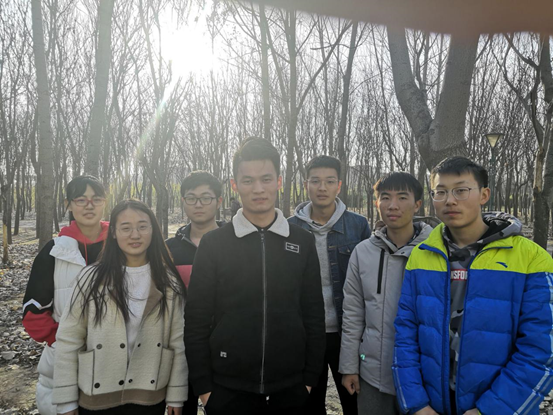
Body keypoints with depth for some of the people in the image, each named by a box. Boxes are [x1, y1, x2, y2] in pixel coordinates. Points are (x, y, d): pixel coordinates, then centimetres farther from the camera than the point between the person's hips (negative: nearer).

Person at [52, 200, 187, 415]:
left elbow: (178, 343, -1)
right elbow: (68, 342, -5)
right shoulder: (92, 278, -8)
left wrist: (176, 396, 0)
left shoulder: (169, 282, -4)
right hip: (95, 398, -1)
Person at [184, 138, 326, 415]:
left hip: (290, 390, 1)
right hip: (227, 391, -1)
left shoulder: (302, 243, 0)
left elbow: (314, 316, 3)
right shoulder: (213, 244, -4)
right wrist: (202, 385, -4)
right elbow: (197, 321, -2)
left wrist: (310, 378, 2)